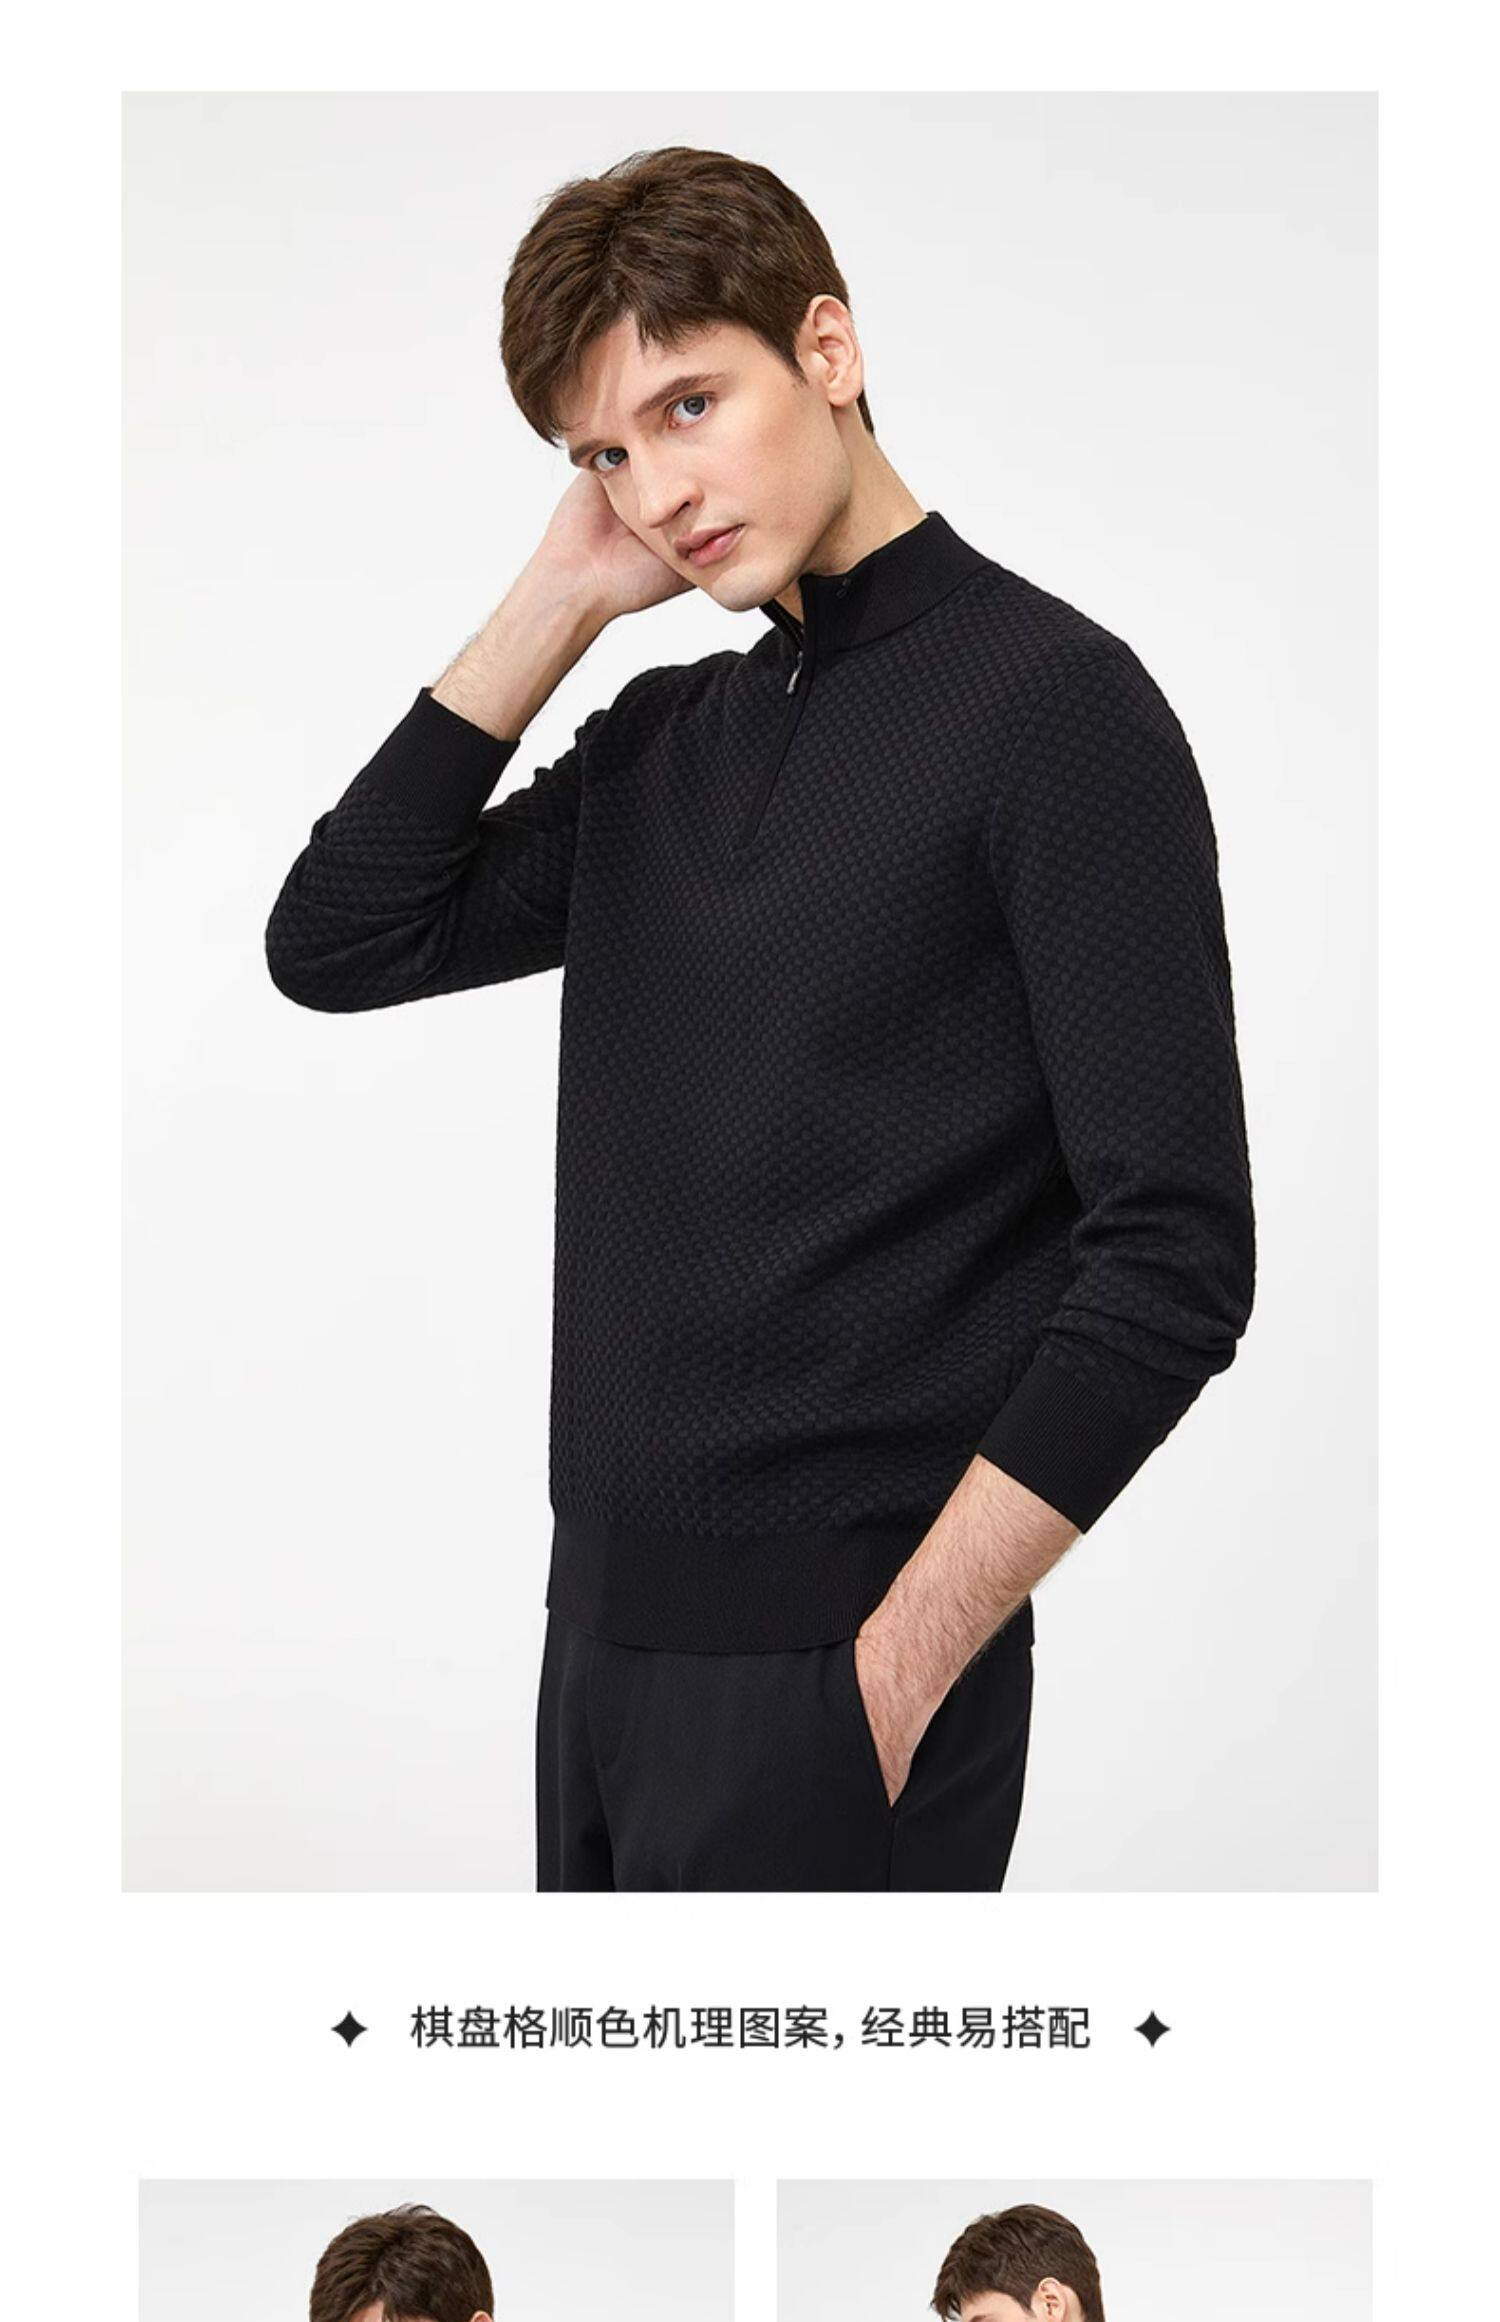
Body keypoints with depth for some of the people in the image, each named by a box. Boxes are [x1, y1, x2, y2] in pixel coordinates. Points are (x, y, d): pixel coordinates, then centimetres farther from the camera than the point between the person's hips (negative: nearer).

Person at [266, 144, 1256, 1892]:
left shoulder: (1053, 703, -10)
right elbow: (337, 946, 6)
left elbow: (1173, 1260, -14)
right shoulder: (662, 742, 12)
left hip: (825, 1673, -6)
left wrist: (898, 1671, -17)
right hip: (603, 1621, 7)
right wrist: (558, 599, 2)